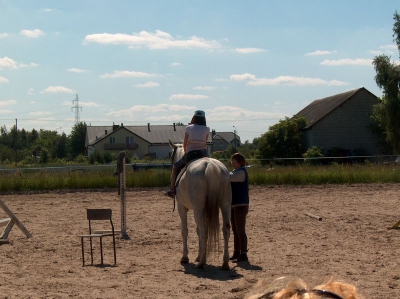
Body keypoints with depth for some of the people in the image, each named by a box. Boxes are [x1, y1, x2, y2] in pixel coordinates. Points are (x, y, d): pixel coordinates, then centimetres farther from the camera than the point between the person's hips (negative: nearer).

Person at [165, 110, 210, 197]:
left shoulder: (188, 128, 2)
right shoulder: (206, 129, 5)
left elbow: (185, 144, 8)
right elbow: (205, 144, 13)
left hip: (190, 154, -1)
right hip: (203, 154, 1)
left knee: (175, 166, 20)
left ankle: (172, 189, 10)